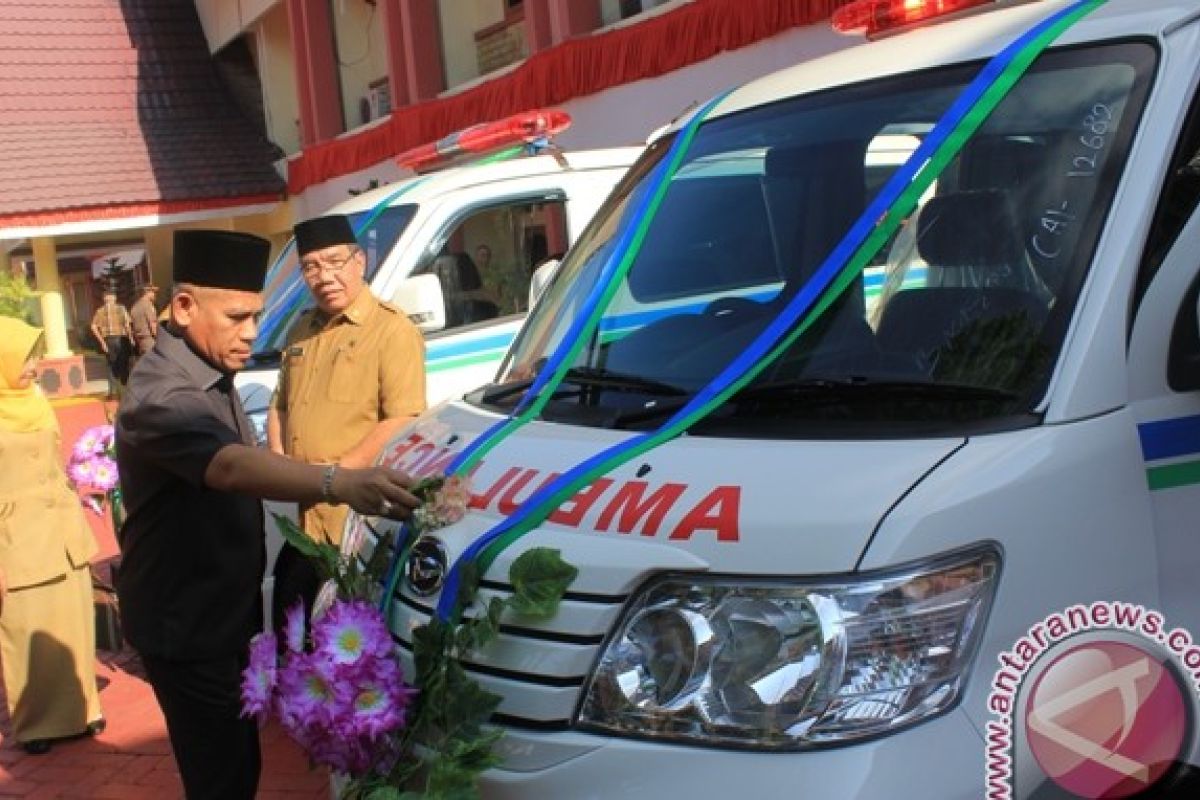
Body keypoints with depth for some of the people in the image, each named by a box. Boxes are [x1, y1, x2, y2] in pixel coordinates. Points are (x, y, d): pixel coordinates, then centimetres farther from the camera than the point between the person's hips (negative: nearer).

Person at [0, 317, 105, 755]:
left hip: (62, 533, 5)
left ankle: (77, 710, 26)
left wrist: (80, 528, 18)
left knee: (73, 626, 10)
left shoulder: (35, 399, 9)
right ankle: (35, 724, 21)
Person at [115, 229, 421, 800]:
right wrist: (337, 483, -60)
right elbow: (231, 465, -46)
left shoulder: (210, 376, 7)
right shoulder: (161, 394, -26)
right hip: (183, 622, -9)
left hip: (217, 610, 10)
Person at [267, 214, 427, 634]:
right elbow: (280, 404, 23)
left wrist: (336, 471, -19)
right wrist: (277, 457, 4)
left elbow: (403, 422, -17)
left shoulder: (392, 330, -10)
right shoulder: (302, 330, 15)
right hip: (301, 513, 7)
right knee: (290, 619, 16)